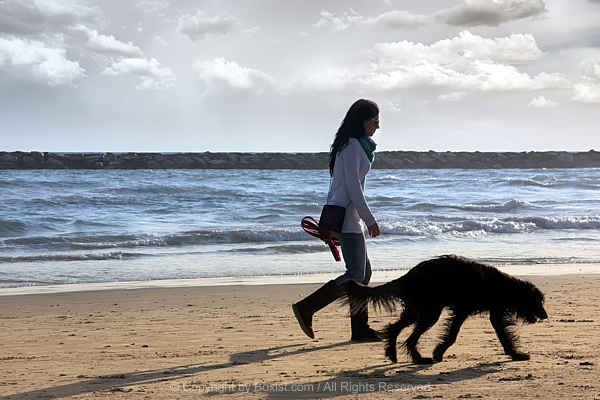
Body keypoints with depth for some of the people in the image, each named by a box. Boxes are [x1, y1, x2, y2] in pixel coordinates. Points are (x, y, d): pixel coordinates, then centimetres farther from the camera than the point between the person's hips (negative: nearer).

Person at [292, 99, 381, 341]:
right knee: (356, 275, -11)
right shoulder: (352, 146, -12)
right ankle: (306, 308, -11)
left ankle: (360, 329, 10)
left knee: (363, 272, 9)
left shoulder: (356, 145, 19)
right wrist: (370, 220, -15)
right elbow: (353, 187, -18)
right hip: (347, 216, -10)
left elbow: (336, 185, 21)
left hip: (342, 216, 10)